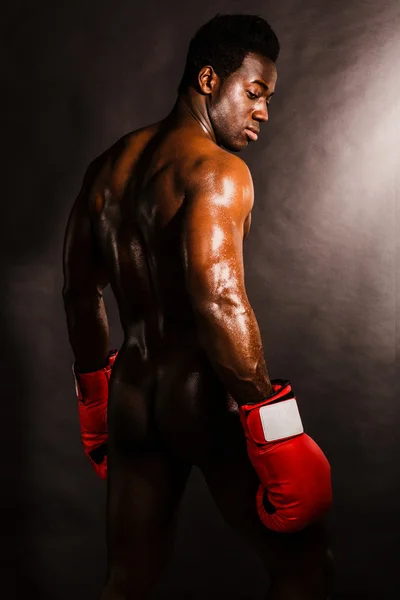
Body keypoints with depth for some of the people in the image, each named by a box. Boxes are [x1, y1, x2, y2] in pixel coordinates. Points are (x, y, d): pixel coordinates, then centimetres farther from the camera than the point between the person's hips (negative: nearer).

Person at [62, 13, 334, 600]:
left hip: (130, 392, 8)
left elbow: (80, 290, 18)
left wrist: (96, 392, 26)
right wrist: (269, 419, -21)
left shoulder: (107, 167, 13)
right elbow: (218, 300, -25)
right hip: (204, 395, -8)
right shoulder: (215, 169, -12)